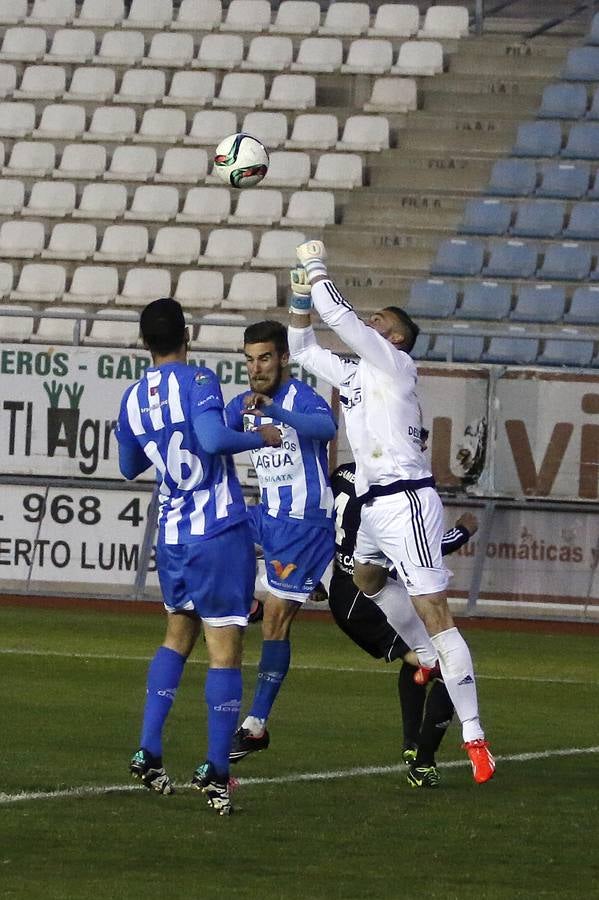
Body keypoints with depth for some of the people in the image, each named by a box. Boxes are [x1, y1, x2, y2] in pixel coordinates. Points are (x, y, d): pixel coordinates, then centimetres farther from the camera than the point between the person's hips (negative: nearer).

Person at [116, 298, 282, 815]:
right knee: (225, 649, -3)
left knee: (178, 635, 24)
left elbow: (129, 467, 21)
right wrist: (260, 438, -11)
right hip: (221, 533, -6)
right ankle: (216, 774, -8)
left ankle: (149, 753, 17)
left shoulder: (133, 399, 7)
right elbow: (213, 438, -27)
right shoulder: (197, 381, -11)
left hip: (172, 535, 6)